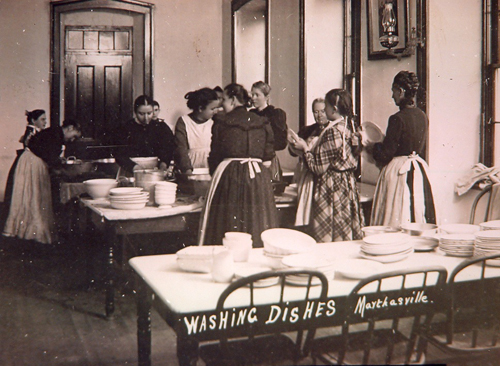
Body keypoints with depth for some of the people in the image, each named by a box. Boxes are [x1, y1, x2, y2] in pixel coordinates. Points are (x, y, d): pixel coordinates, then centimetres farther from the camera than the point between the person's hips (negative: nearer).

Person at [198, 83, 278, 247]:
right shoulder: (263, 123, 6)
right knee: (257, 224, 8)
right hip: (259, 178, 3)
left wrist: (216, 176, 23)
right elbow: (268, 158, 8)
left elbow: (214, 159, 6)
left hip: (229, 177, -2)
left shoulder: (221, 125, -1)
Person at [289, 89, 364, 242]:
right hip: (349, 184, 9)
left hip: (330, 187, -9)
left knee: (326, 238, 0)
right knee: (347, 236, 14)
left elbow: (319, 168, -17)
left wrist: (305, 148, -3)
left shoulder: (332, 131, -19)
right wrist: (311, 147, 18)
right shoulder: (351, 127, 6)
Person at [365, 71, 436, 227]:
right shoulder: (422, 116, 5)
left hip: (399, 170, -8)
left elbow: (386, 154, -15)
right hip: (419, 171, 8)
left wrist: (371, 147, 6)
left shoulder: (397, 119, -17)